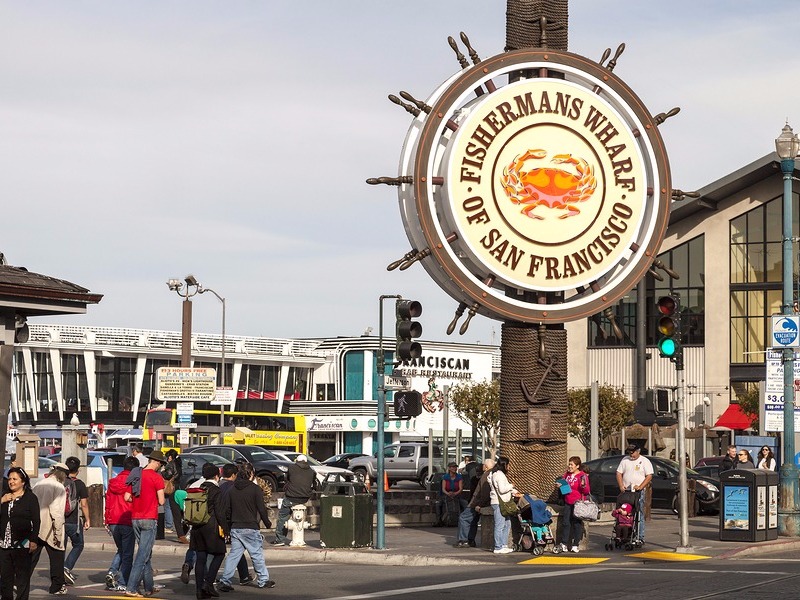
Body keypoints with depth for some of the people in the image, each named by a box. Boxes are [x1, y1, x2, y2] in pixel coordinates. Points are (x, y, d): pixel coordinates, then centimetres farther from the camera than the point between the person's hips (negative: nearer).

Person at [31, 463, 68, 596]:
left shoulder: (38, 485, 10)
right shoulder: (59, 487, -10)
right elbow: (56, 512, -18)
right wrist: (58, 533, -14)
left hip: (34, 528, 6)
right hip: (49, 529, -5)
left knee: (31, 557, 10)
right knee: (57, 557, 9)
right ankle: (57, 586, 13)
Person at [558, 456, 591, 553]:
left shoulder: (583, 476, -6)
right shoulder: (567, 475, 11)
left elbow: (587, 491, -7)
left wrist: (583, 485, -26)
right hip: (568, 503, 5)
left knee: (577, 524, -1)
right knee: (565, 523, 1)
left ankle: (575, 545, 4)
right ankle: (564, 544, 4)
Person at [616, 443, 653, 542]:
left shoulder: (645, 461, 3)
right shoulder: (625, 460, 14)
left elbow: (649, 476, -4)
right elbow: (619, 473, 13)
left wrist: (640, 487, -15)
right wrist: (621, 486, -2)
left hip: (639, 492, -3)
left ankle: (640, 537, -4)